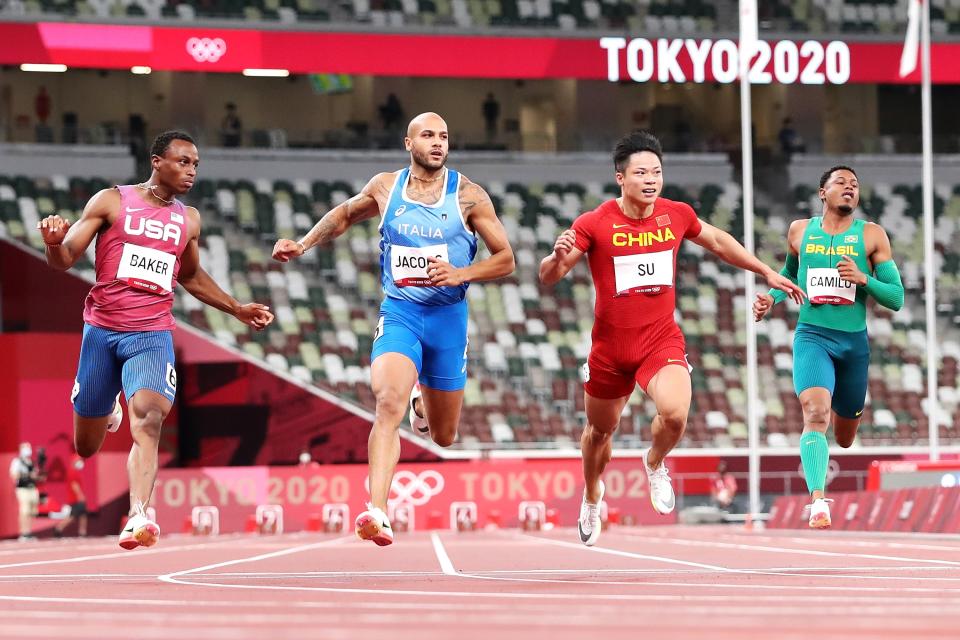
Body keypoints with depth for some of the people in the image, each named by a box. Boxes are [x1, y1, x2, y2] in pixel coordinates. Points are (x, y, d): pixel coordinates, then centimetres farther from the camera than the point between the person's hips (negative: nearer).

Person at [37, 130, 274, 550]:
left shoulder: (188, 220, 11)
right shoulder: (111, 202, -1)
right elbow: (64, 260, -3)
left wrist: (237, 309, 26)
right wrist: (54, 242, -26)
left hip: (152, 336, 1)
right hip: (102, 331, -1)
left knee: (148, 421, -26)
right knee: (86, 447, 11)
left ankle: (138, 516, -35)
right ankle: (109, 410, 48)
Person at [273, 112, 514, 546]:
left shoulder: (468, 195, -3)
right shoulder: (385, 188, 3)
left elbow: (505, 259, -1)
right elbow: (345, 215, 24)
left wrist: (460, 274, -17)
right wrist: (303, 245, 11)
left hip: (448, 315, 1)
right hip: (398, 311, -1)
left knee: (444, 437, 13)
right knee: (389, 404, -27)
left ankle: (423, 400, 51)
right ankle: (377, 511, -33)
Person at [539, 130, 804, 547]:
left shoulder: (677, 215, -4)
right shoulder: (594, 224, -13)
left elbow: (718, 242, 18)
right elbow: (548, 278, -12)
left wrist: (767, 272, 23)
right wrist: (559, 256, -35)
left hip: (661, 340, 0)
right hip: (610, 346, 0)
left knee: (675, 414, -27)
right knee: (600, 430, 17)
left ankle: (655, 463, 9)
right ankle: (592, 497, 49)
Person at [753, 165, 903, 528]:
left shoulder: (871, 235, 0)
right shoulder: (799, 231, 5)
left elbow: (897, 298, -2)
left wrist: (863, 279, -19)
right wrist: (771, 298, 7)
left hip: (855, 343, 1)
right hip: (812, 336, -1)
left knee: (845, 439, 15)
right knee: (815, 413, -28)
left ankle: (843, 410, 53)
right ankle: (818, 501, -35)